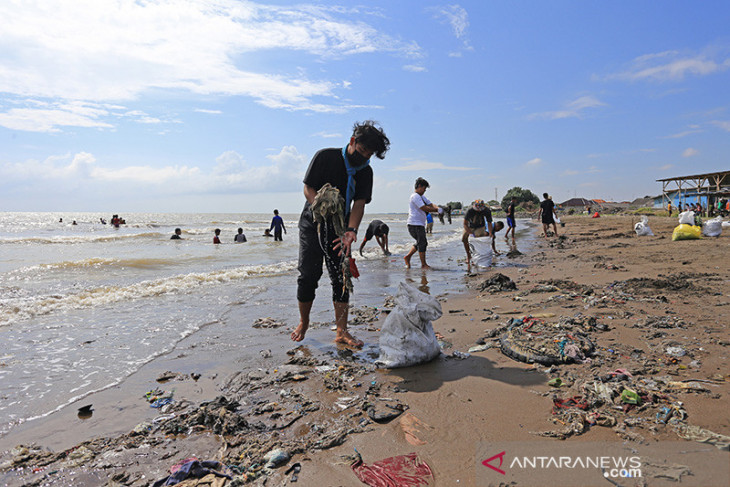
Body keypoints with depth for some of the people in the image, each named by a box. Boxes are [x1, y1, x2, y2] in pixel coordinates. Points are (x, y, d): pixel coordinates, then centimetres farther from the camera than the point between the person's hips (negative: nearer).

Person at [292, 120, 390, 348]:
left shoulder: (365, 171, 1)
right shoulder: (325, 157, -9)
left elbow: (359, 203, -7)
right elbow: (308, 189, -11)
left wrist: (351, 230, -25)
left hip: (340, 229, 3)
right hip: (313, 224, -3)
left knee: (341, 278, -2)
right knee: (308, 275, -4)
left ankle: (341, 331, 3)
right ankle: (303, 322, 18)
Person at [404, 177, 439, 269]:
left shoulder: (422, 197, 20)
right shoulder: (415, 196, -12)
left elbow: (431, 205, 9)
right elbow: (425, 208, -20)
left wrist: (438, 208, -10)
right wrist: (437, 210, -14)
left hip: (420, 224, 10)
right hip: (415, 224, -10)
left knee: (420, 243, 16)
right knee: (422, 243, -6)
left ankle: (407, 257, 22)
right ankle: (423, 264, 2)